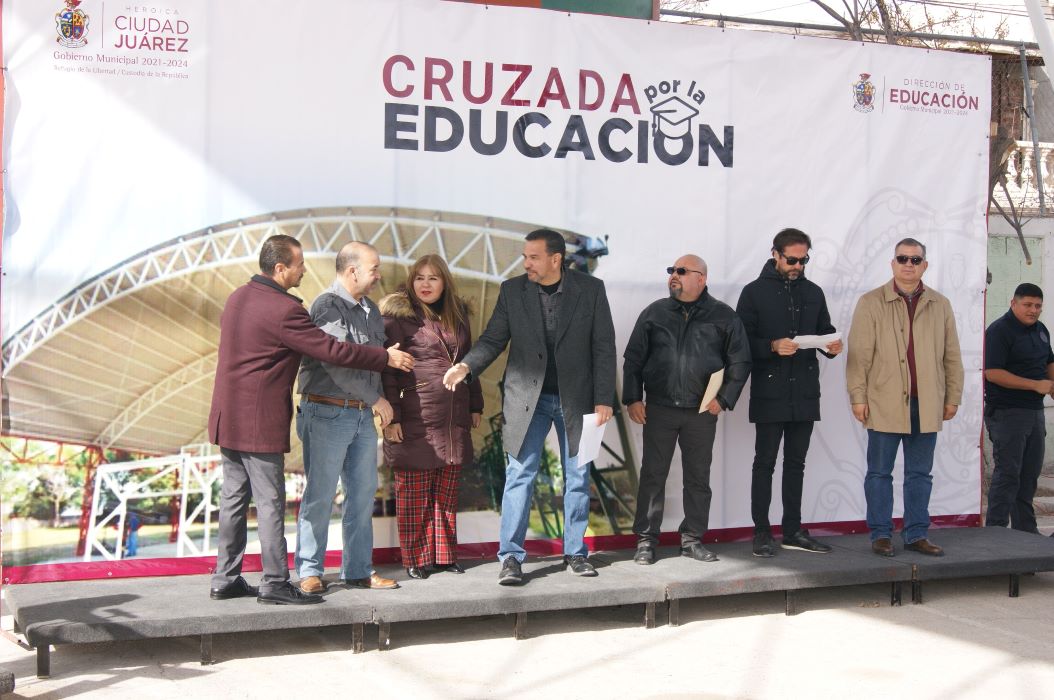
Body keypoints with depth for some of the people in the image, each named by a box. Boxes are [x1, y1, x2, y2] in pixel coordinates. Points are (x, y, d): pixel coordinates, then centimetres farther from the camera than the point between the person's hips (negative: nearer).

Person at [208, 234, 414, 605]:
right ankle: (275, 583, 2)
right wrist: (387, 357, -6)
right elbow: (332, 349, -16)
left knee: (234, 496, 13)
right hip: (260, 421, -9)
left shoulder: (238, 297, 10)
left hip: (227, 417, 9)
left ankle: (226, 578, 19)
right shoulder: (283, 310, -18)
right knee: (270, 501, -3)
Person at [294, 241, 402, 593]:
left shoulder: (370, 309, 14)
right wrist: (376, 398, -12)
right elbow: (337, 362, -18)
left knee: (363, 493, 10)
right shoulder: (328, 306, -11)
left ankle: (358, 569, 18)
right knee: (320, 495, -1)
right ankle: (310, 571, 9)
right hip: (328, 412, -8)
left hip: (362, 415, 8)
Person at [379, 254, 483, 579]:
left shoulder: (457, 315, 14)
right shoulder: (398, 316, -4)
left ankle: (443, 554, 19)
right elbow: (387, 369, -8)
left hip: (453, 420, 6)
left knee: (447, 492, 10)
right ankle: (415, 560, 9)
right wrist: (391, 416, -14)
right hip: (415, 420, -5)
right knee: (414, 494, 0)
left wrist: (475, 406, 18)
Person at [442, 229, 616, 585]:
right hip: (527, 396, 0)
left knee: (577, 477, 9)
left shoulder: (591, 289, -3)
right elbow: (493, 339, 1)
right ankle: (511, 556, 2)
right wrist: (466, 366, -18)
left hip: (576, 398, 0)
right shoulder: (512, 290, 0)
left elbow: (604, 347, -2)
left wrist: (603, 399, -6)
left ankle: (575, 553, 21)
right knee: (519, 476, -3)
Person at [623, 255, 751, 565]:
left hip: (702, 412, 0)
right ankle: (646, 541, 9)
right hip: (659, 409, 0)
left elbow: (740, 362, 5)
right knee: (652, 475, 2)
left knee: (698, 478, 7)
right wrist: (632, 399, 0)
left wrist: (724, 399, -3)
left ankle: (692, 539, 18)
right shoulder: (654, 313, 6)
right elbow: (633, 358, 8)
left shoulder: (723, 316, 4)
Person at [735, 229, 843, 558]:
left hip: (805, 393, 5)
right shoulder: (755, 292, -1)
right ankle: (762, 533, 6)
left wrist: (831, 345, -4)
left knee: (796, 462, 11)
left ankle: (793, 531, 18)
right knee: (765, 462, 0)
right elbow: (742, 340, -5)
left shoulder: (813, 293, 13)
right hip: (769, 394, -5)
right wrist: (772, 346, -21)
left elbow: (824, 330, 18)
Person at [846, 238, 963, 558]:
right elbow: (859, 355, -3)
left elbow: (952, 356, 12)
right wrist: (858, 397, -8)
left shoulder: (940, 306, 10)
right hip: (885, 404, -3)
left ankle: (916, 534, 17)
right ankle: (881, 534, 12)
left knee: (920, 473, 9)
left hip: (927, 406, 3)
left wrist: (952, 397, 8)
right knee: (879, 473, 3)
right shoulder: (871, 303, 1)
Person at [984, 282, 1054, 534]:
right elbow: (992, 372, -21)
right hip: (1007, 413, -8)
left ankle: (1025, 530, 21)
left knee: (1030, 474, 12)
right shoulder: (999, 330, -12)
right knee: (1007, 473, -7)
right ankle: (995, 530, 0)